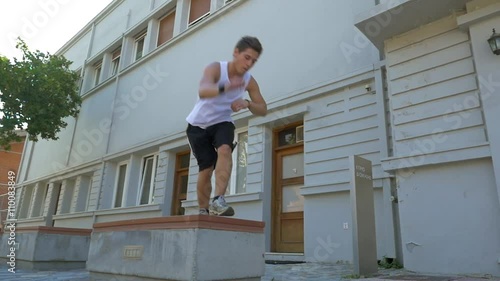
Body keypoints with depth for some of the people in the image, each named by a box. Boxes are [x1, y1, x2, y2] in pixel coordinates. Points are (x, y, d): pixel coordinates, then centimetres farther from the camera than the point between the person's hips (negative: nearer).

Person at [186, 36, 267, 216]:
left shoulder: (249, 81, -9)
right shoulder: (216, 68, -22)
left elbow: (263, 110, -5)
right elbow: (203, 91, -43)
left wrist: (247, 103, -27)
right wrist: (225, 88, -64)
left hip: (222, 123, 3)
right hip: (198, 125, -2)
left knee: (224, 149, -29)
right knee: (206, 168, -5)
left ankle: (218, 200, -34)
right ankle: (203, 211, 13)